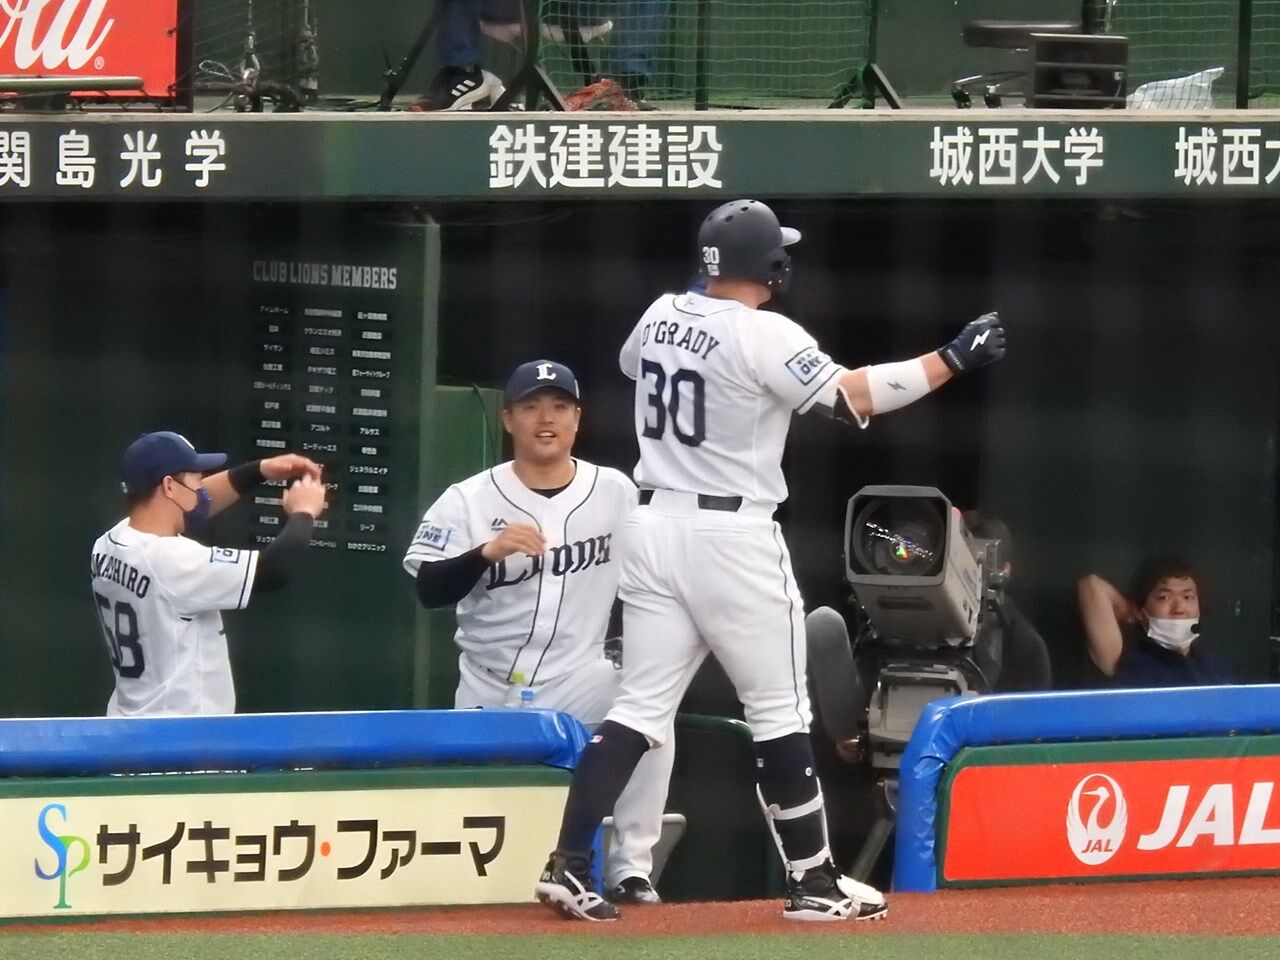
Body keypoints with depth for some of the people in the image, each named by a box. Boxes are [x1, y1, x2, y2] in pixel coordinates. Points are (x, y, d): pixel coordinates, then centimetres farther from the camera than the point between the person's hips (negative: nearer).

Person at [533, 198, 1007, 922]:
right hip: (733, 537, -7)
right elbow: (854, 397, -18)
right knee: (781, 713, 4)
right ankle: (813, 882, 7)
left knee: (642, 707, 6)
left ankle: (569, 866, -4)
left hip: (654, 527, 7)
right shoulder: (765, 337, -14)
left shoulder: (663, 315, 7)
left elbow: (632, 363, 30)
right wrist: (955, 359, -13)